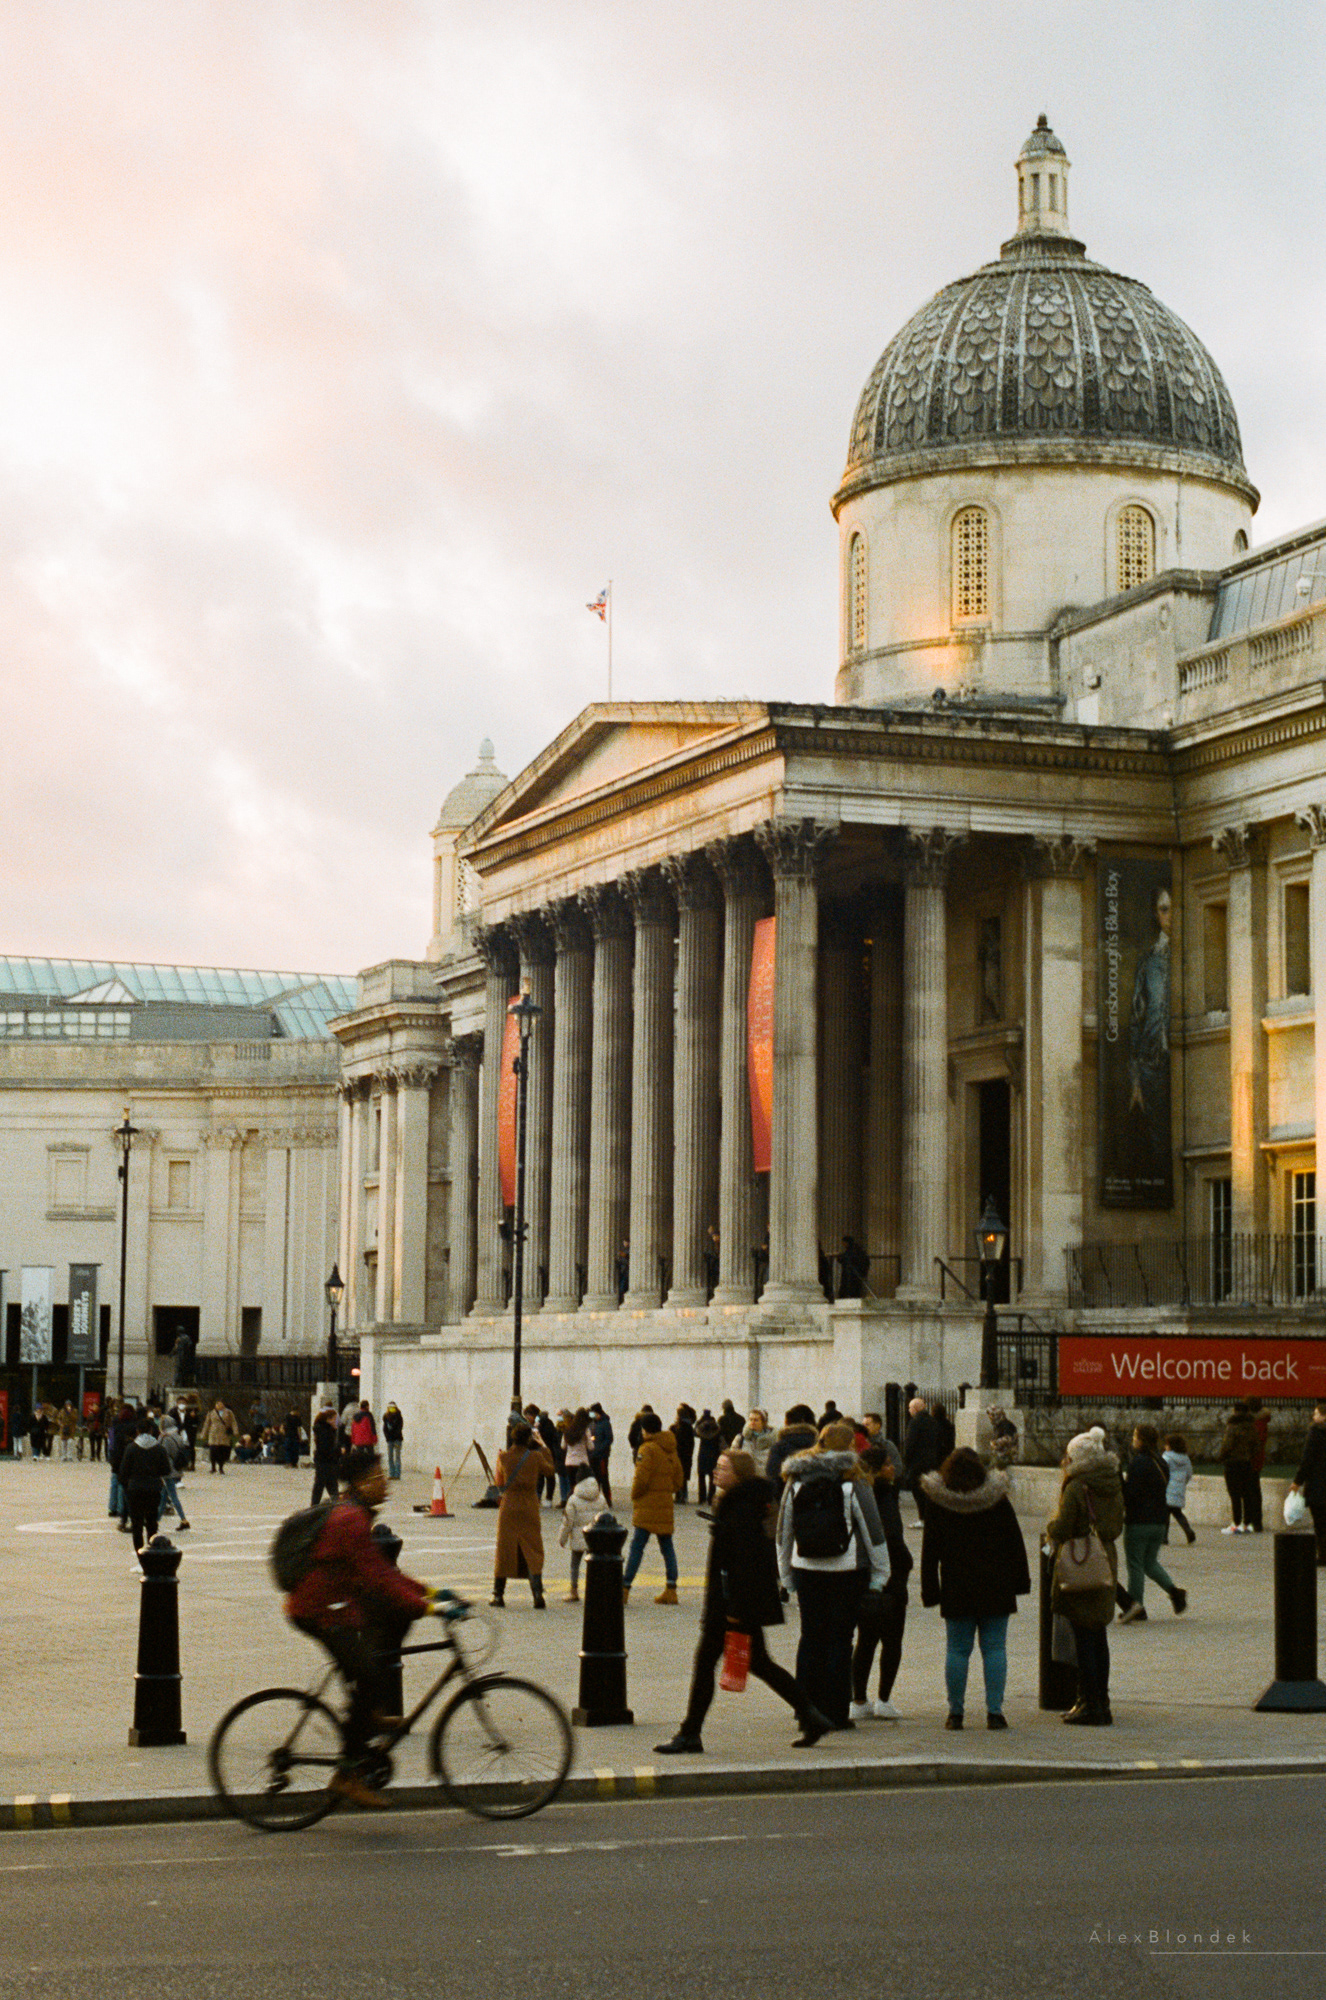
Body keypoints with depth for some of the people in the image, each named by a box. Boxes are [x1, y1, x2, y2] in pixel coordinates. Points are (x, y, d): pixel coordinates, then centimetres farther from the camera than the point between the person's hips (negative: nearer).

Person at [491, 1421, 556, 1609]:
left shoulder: (503, 1457, -7)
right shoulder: (536, 1457, -8)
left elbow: (499, 1481, 9)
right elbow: (549, 1468, 12)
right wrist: (540, 1447, 21)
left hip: (509, 1507, 0)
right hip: (530, 1508, 0)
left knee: (504, 1550, 9)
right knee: (533, 1552, 3)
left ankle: (498, 1594, 15)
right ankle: (537, 1592, -10)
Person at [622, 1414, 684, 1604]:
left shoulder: (648, 1449, -11)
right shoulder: (671, 1450, 13)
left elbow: (641, 1478, -17)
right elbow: (678, 1477, 17)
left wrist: (634, 1495, -2)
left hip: (648, 1503, -7)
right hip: (666, 1503, 7)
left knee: (636, 1546, -7)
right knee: (666, 1546, 10)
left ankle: (624, 1588, -9)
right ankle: (671, 1590, 9)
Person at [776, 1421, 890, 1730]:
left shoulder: (795, 1482, 5)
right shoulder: (854, 1483, -6)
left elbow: (783, 1533, 10)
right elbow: (873, 1531, -4)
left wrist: (787, 1577, 17)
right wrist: (879, 1575, 4)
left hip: (806, 1570, 3)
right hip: (847, 1571, -3)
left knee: (810, 1637, 11)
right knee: (840, 1639, 2)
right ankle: (835, 1713, 2)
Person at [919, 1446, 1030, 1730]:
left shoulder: (937, 1502, -2)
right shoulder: (997, 1498, 0)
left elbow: (930, 1550, 0)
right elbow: (1015, 1543, 4)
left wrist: (930, 1589, 4)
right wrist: (1020, 1581, 10)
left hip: (956, 1589, 0)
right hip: (996, 1588, 0)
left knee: (957, 1650, 5)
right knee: (994, 1649, 4)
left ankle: (955, 1712, 6)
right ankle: (995, 1711, 0)